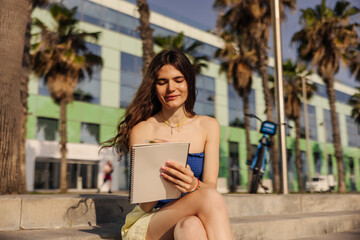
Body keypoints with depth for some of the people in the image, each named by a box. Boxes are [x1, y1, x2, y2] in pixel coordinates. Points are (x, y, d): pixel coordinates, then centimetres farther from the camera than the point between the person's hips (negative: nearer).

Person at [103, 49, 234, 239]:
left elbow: (210, 185, -4)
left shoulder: (208, 126, 7)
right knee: (210, 197, -33)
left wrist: (193, 185, -29)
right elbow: (145, 205, -7)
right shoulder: (142, 130, -2)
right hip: (148, 223, -2)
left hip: (191, 221, 2)